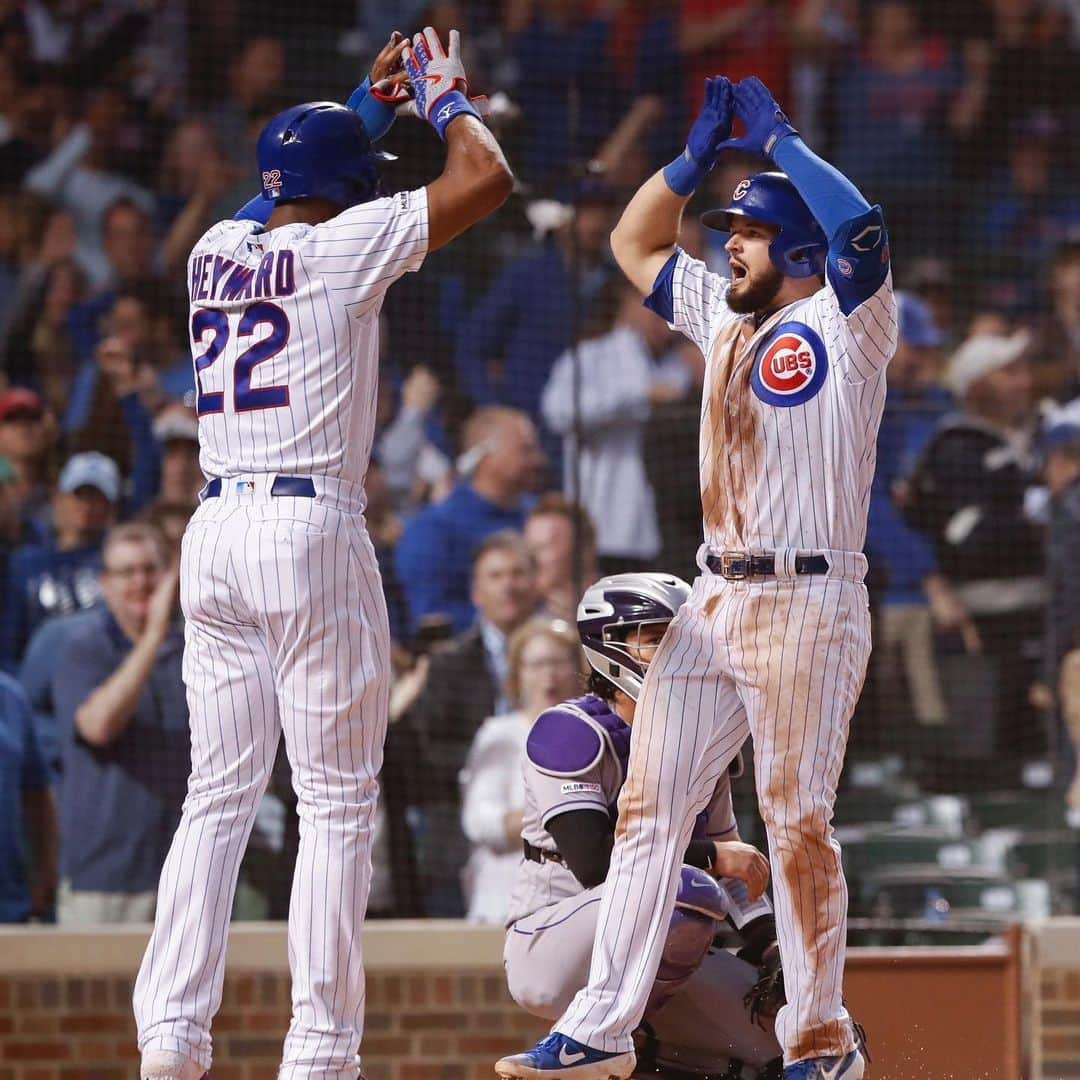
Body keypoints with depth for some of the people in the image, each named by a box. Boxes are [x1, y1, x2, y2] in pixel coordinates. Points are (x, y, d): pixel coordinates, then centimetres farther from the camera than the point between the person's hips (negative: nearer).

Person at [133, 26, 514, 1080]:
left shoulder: (214, 251, 12)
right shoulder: (340, 246, -6)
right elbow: (486, 176, -6)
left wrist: (368, 106, 36)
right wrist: (443, 94, 11)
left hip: (214, 532, 6)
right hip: (311, 531, -6)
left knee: (217, 796, 10)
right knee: (337, 801, -1)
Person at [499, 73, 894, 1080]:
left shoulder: (844, 322, -3)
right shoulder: (724, 319, 18)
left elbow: (860, 230, -23)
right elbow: (635, 244, 27)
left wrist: (778, 137, -12)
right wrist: (699, 153, 13)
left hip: (807, 607, -7)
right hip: (712, 605, 7)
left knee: (797, 822, -6)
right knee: (648, 806, 2)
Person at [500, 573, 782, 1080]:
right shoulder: (572, 733, -14)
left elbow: (731, 857, 17)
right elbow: (594, 862, -25)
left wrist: (768, 945, 0)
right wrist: (711, 858, -20)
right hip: (549, 946, -8)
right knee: (688, 890, -37)